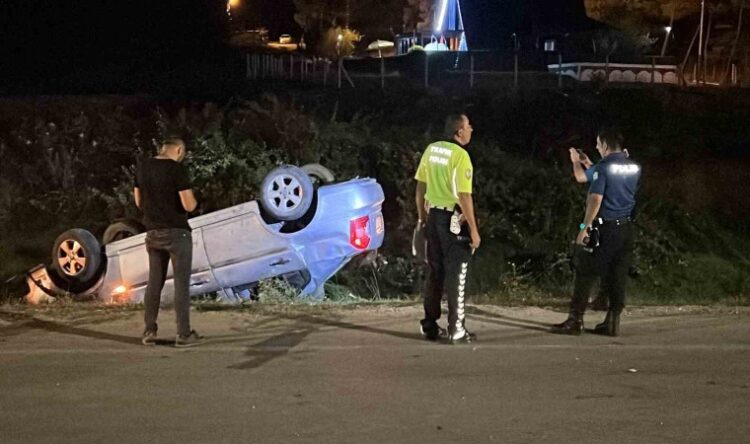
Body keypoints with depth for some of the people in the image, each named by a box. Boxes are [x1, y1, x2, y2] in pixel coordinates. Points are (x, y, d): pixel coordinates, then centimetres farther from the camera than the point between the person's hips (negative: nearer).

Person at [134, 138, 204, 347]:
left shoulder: (143, 167, 6)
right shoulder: (177, 169, -14)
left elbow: (139, 202, 15)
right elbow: (189, 205, -18)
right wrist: (193, 199, 4)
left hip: (153, 233, 6)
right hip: (177, 233, -6)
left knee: (154, 282, 13)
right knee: (181, 283, 0)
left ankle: (149, 332, 13)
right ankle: (183, 334, 1)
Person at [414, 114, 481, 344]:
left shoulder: (431, 149, 5)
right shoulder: (460, 155, -16)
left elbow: (420, 186, 11)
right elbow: (464, 196, -19)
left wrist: (421, 216, 21)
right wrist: (474, 229, -15)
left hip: (433, 216, 7)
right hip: (453, 219, -7)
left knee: (435, 271, 14)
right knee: (456, 273, 0)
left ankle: (430, 325, 19)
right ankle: (456, 329, 2)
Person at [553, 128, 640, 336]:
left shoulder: (603, 167, -12)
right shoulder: (635, 167, 9)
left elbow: (596, 199, -18)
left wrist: (584, 228, -15)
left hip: (603, 228, -6)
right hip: (626, 228, 6)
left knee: (586, 274, -1)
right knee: (618, 276, 8)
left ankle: (575, 320, 1)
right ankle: (613, 322, 9)